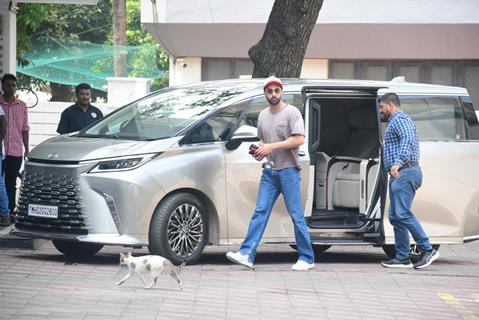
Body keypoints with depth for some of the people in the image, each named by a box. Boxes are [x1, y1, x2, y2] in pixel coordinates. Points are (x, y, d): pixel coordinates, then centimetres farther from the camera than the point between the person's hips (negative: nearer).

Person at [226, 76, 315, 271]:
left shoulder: (291, 112, -6)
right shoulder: (263, 115, 15)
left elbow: (299, 139, -15)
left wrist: (271, 147, -18)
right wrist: (259, 150, 5)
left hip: (288, 170, -6)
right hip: (269, 171, 6)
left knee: (296, 215, -3)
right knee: (260, 212, -1)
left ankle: (307, 258, 3)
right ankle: (247, 254, -6)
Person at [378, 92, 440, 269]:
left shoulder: (399, 120, -6)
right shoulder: (398, 121, 27)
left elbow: (408, 139, -25)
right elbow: (408, 141, 32)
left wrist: (398, 162, -37)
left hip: (404, 173, -11)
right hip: (400, 175, 11)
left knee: (402, 214, -19)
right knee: (395, 216, 7)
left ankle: (427, 250, -19)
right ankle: (402, 258, 7)